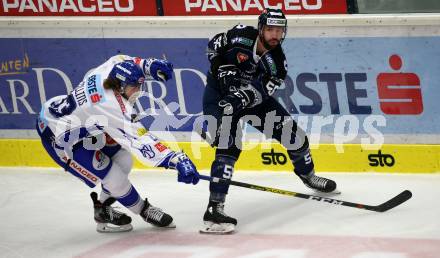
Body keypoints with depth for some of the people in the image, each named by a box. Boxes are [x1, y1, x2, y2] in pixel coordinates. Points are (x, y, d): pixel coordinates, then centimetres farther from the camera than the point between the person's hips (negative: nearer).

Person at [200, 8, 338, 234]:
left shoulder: (276, 63, -14)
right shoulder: (241, 36, -22)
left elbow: (259, 91, -23)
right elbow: (214, 46, -4)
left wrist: (241, 99, -42)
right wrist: (225, 68, -18)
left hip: (253, 97, 5)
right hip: (220, 92, -5)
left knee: (291, 131, 8)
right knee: (229, 145, -26)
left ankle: (308, 175, 38)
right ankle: (214, 207, -30)